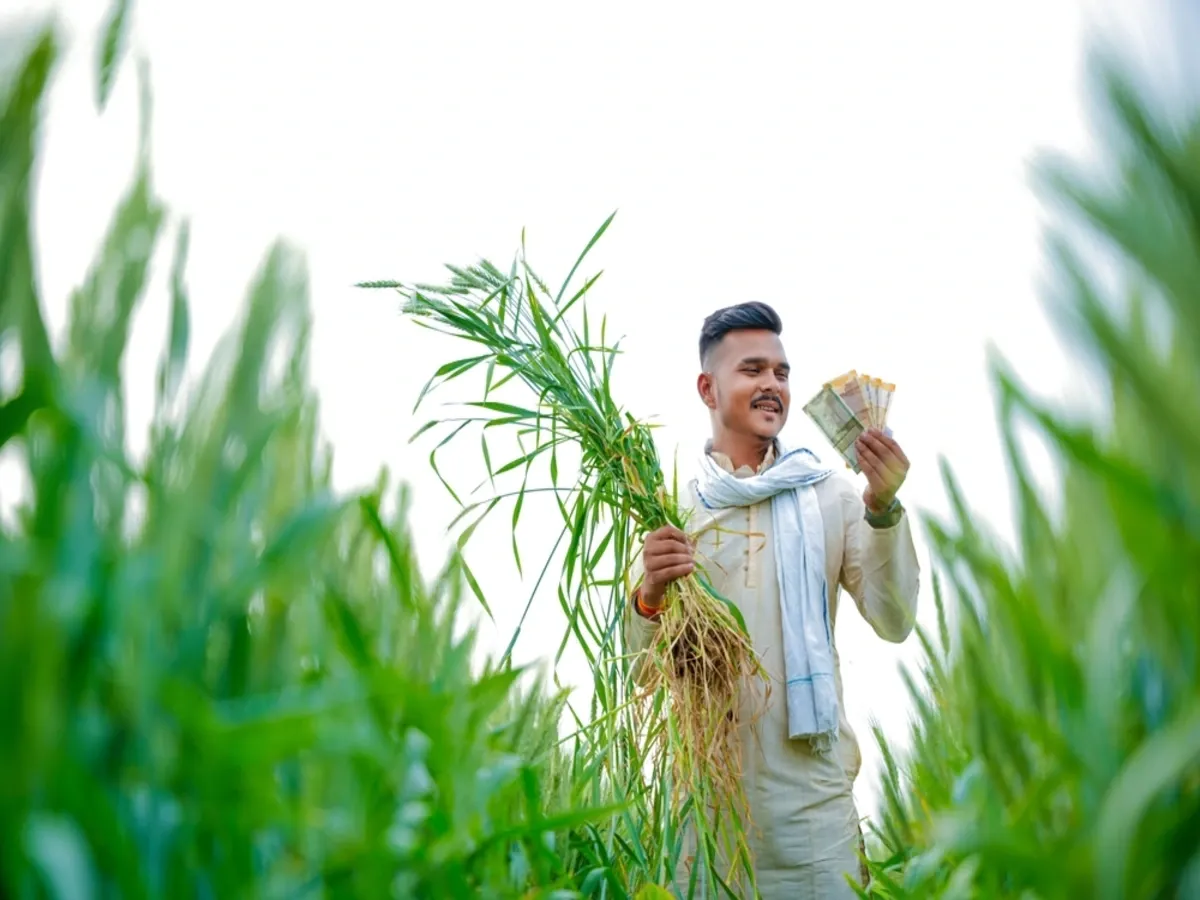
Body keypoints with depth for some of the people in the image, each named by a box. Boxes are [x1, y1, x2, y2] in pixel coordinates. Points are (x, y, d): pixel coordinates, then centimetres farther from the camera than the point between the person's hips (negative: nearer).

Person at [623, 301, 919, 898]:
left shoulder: (829, 494, 2)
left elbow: (893, 623, -6)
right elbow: (640, 667, 0)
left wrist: (883, 510, -19)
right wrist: (650, 596, -21)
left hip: (811, 781, 0)